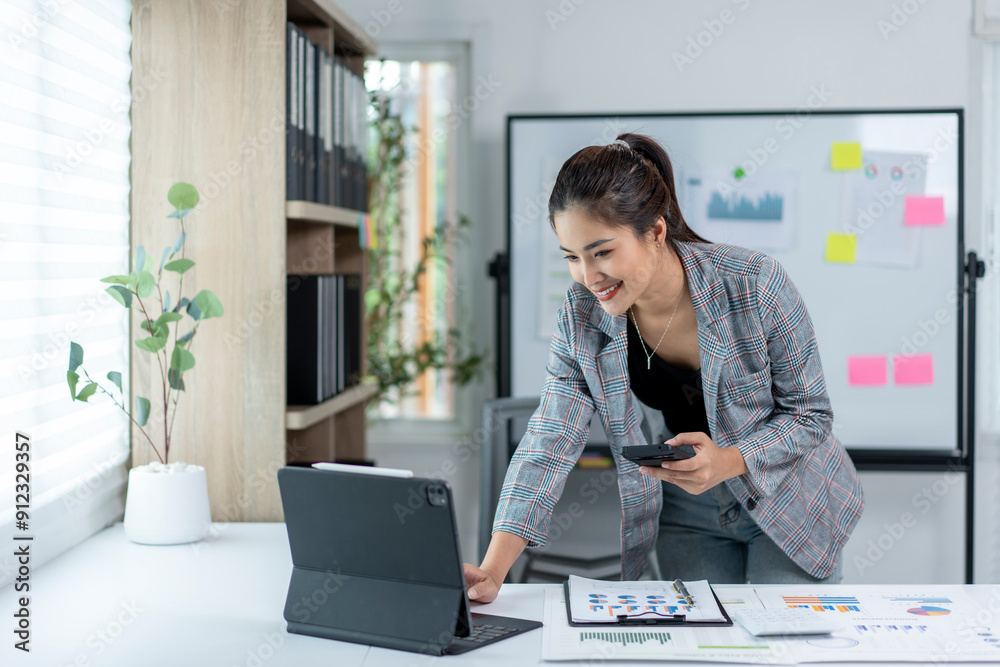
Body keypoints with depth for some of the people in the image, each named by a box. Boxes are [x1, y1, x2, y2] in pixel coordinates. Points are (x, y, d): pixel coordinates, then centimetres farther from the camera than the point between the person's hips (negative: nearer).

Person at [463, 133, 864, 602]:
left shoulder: (756, 286, -26)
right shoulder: (580, 320, -16)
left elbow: (810, 414, -15)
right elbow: (548, 444, -17)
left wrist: (728, 461, -35)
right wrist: (492, 571, -29)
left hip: (789, 504, -2)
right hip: (688, 519, 3)